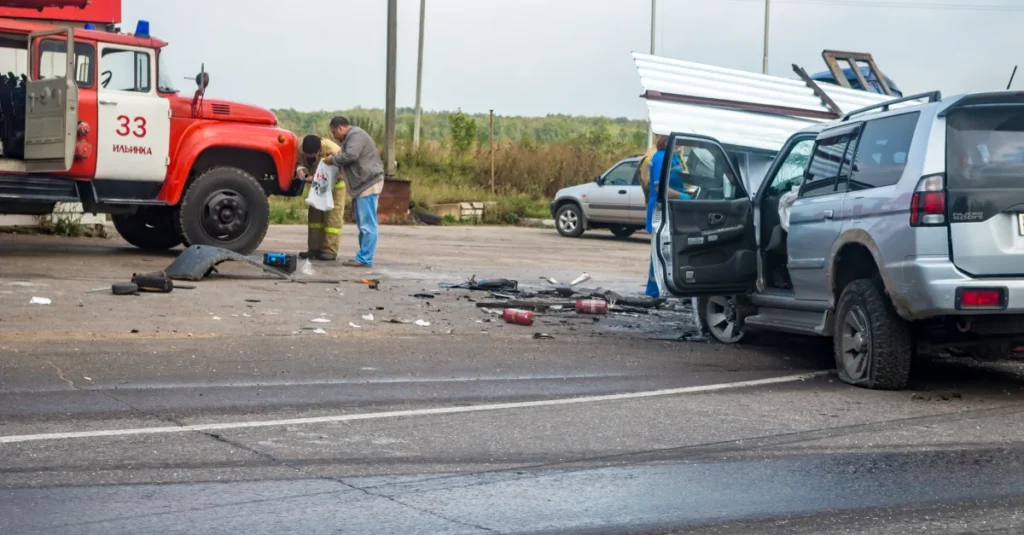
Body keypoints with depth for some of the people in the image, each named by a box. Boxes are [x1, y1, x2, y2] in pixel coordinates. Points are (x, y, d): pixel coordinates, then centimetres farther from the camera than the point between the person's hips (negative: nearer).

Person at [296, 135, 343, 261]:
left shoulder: (333, 150, -37)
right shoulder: (301, 150, -21)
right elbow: (299, 162, -8)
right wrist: (300, 168, -33)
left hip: (334, 184, -6)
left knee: (333, 216, -11)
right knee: (315, 214, 4)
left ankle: (330, 251, -13)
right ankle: (314, 249, 7)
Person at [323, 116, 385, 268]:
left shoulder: (356, 135, -11)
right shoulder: (350, 137, 23)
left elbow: (350, 156, -22)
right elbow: (347, 158, 25)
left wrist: (333, 160, -7)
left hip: (368, 183, -11)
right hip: (362, 185, 11)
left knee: (367, 224, -11)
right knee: (363, 224, 13)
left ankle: (364, 259, -12)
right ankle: (363, 257, 17)